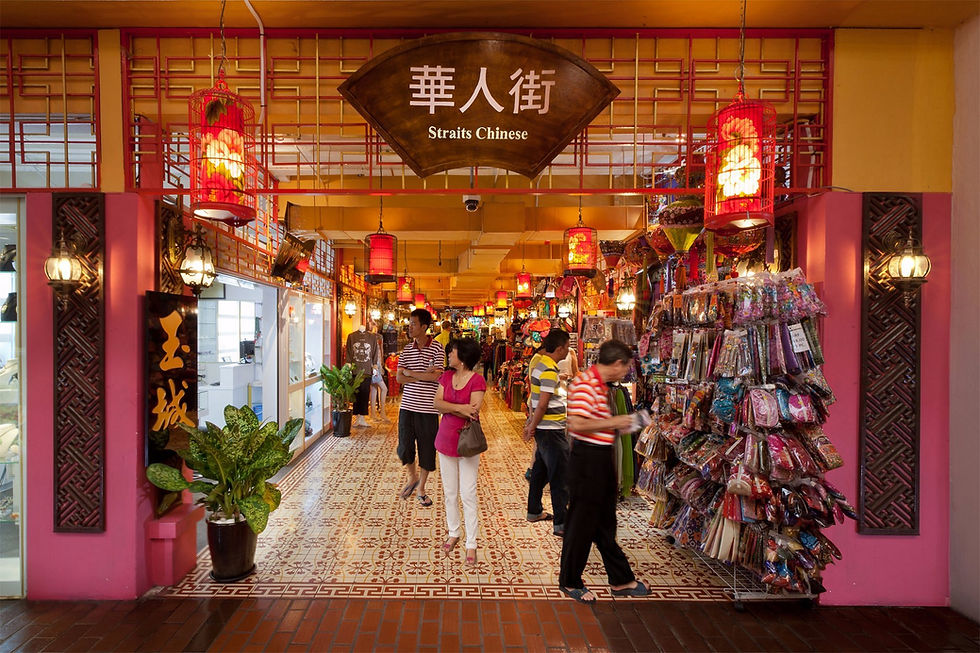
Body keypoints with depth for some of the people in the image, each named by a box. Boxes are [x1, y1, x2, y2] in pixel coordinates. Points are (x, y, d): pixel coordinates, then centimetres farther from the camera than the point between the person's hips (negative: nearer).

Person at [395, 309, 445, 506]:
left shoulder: (437, 348, -6)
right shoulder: (407, 349, 7)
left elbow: (436, 376, -16)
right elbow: (399, 377, 0)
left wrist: (411, 373, -7)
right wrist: (423, 376, -13)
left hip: (428, 408, -3)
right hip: (407, 406, 3)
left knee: (427, 449, 6)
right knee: (404, 448, 4)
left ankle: (421, 489, 23)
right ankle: (412, 478, 32)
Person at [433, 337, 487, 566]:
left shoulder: (477, 380, -12)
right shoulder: (447, 376, 5)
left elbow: (473, 410, -20)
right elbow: (437, 404, -6)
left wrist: (449, 407, -12)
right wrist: (460, 408, -19)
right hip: (446, 439, 5)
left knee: (468, 494, -3)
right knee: (450, 492, 14)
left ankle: (471, 543, 7)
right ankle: (453, 533, 30)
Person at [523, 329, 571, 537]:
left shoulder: (539, 360, 9)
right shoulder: (550, 371, -21)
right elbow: (542, 404, -21)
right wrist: (532, 427, -10)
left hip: (543, 428, 10)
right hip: (552, 430, -10)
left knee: (541, 470, 20)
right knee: (560, 476, -5)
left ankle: (534, 511, 32)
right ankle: (561, 524, -2)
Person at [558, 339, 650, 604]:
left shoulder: (600, 384, 12)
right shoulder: (585, 383, -20)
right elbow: (577, 424, -28)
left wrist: (618, 423, 9)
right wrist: (613, 422, -19)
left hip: (601, 459, 10)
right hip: (587, 460, -10)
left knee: (605, 524, 19)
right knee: (581, 524, 3)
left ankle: (621, 580, 31)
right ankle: (570, 582, 20)